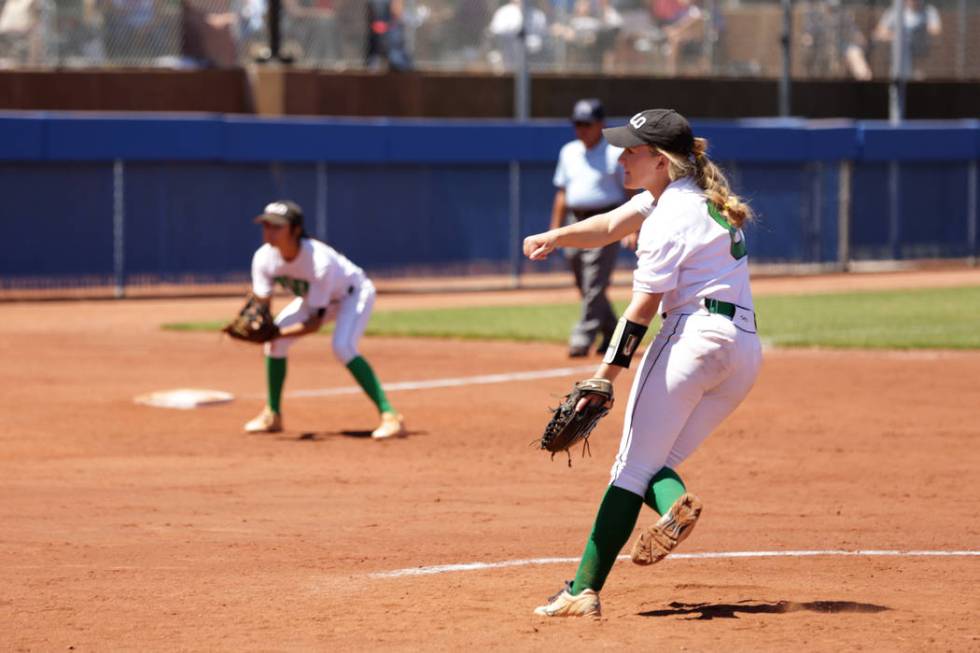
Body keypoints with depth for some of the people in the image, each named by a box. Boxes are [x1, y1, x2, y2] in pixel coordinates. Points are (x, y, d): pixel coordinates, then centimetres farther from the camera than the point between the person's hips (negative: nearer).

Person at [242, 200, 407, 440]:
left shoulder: (319, 262, -41)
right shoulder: (264, 258, -23)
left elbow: (315, 323, -36)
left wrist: (279, 333, -46)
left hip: (354, 293, -7)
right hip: (313, 295, 7)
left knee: (342, 347, -31)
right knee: (273, 339, -5)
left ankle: (389, 416, -32)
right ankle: (272, 416, 13)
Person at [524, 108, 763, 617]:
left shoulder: (671, 217, -9)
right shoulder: (684, 195, 19)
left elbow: (642, 308, -13)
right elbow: (610, 226, 12)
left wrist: (604, 378, -12)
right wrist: (555, 237, -6)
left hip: (694, 335, -9)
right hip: (745, 349, 9)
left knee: (632, 466, -7)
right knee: (655, 461, 12)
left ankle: (584, 591, -11)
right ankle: (675, 502, -23)